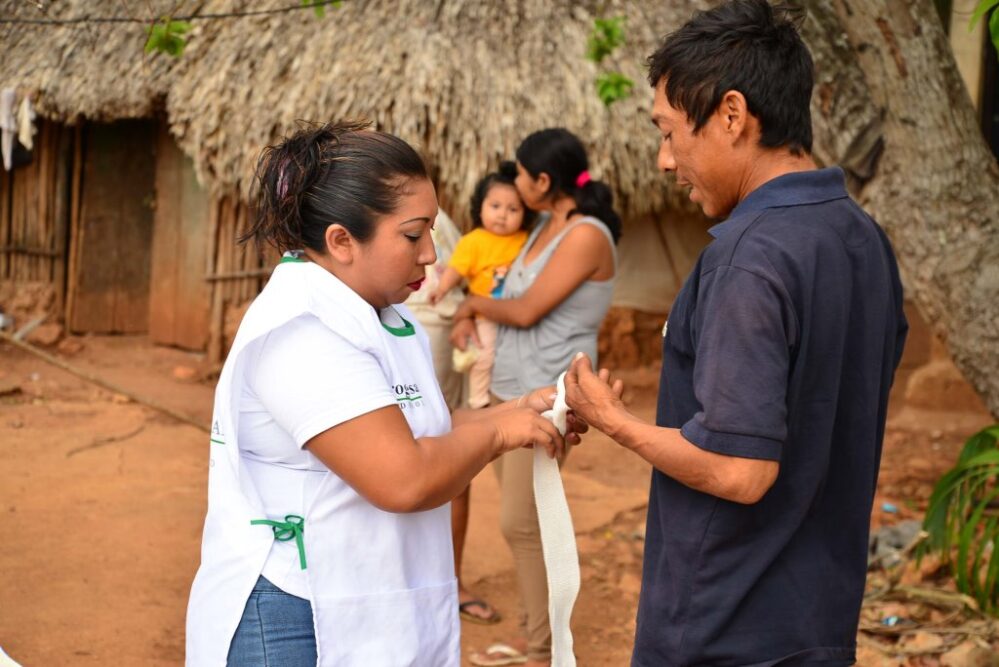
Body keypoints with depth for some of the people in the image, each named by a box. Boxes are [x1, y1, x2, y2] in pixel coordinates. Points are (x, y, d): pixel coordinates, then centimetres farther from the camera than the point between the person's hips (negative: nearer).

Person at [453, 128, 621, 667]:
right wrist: (470, 315, 5)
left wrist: (475, 303, 0)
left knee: (521, 523, -6)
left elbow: (526, 311, -18)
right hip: (510, 388, 9)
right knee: (520, 519, 12)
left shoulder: (587, 235, -16)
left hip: (548, 395, -9)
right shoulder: (546, 225, 10)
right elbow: (510, 288, 24)